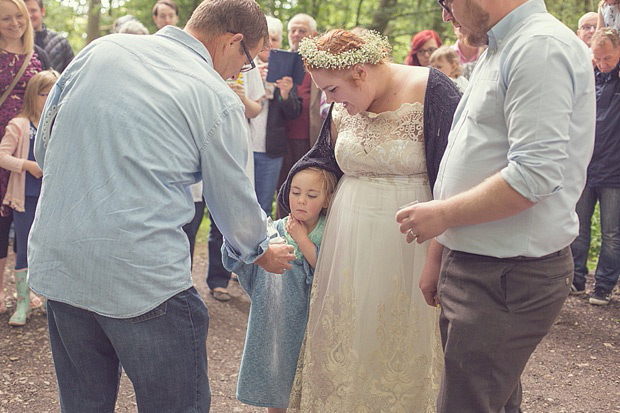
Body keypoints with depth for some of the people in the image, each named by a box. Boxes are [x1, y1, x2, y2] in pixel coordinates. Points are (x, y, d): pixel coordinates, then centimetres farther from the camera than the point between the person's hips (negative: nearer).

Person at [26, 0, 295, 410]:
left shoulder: (100, 49, 6)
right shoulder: (220, 101, -7)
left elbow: (44, 147, 14)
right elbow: (234, 201, 4)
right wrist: (262, 252, 24)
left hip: (56, 267, 6)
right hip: (144, 280, -5)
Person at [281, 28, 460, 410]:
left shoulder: (432, 93, -13)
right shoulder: (342, 108, 4)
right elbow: (323, 162, 19)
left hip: (410, 241, -5)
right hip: (349, 241, 5)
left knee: (404, 342, 4)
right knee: (345, 338, 10)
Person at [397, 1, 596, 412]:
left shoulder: (542, 47, -15)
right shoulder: (498, 51, 17)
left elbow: (535, 175, -25)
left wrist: (443, 213, -14)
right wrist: (437, 258, 20)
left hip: (510, 279, -10)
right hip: (476, 269, 10)